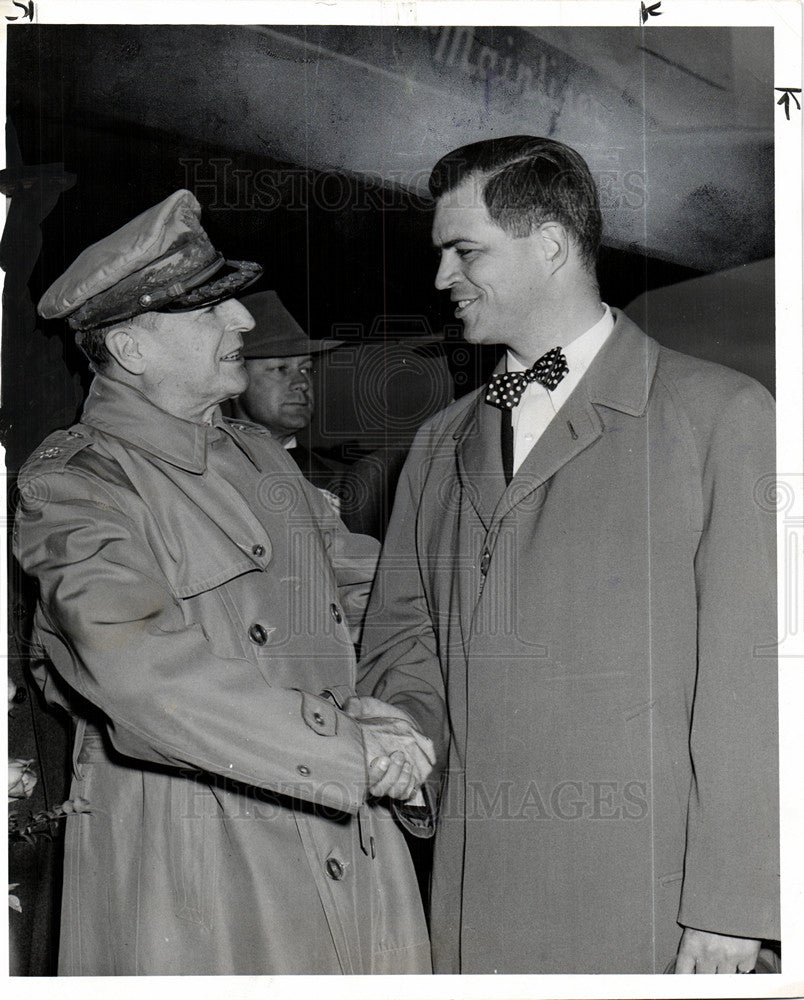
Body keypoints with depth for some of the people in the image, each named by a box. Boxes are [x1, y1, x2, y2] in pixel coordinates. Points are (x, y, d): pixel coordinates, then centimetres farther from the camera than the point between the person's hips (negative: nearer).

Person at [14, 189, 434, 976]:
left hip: (343, 824, 6)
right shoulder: (73, 486, -10)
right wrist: (348, 744, -26)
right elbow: (144, 668, -25)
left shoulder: (257, 453, 15)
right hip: (192, 853, -6)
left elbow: (359, 577, 26)